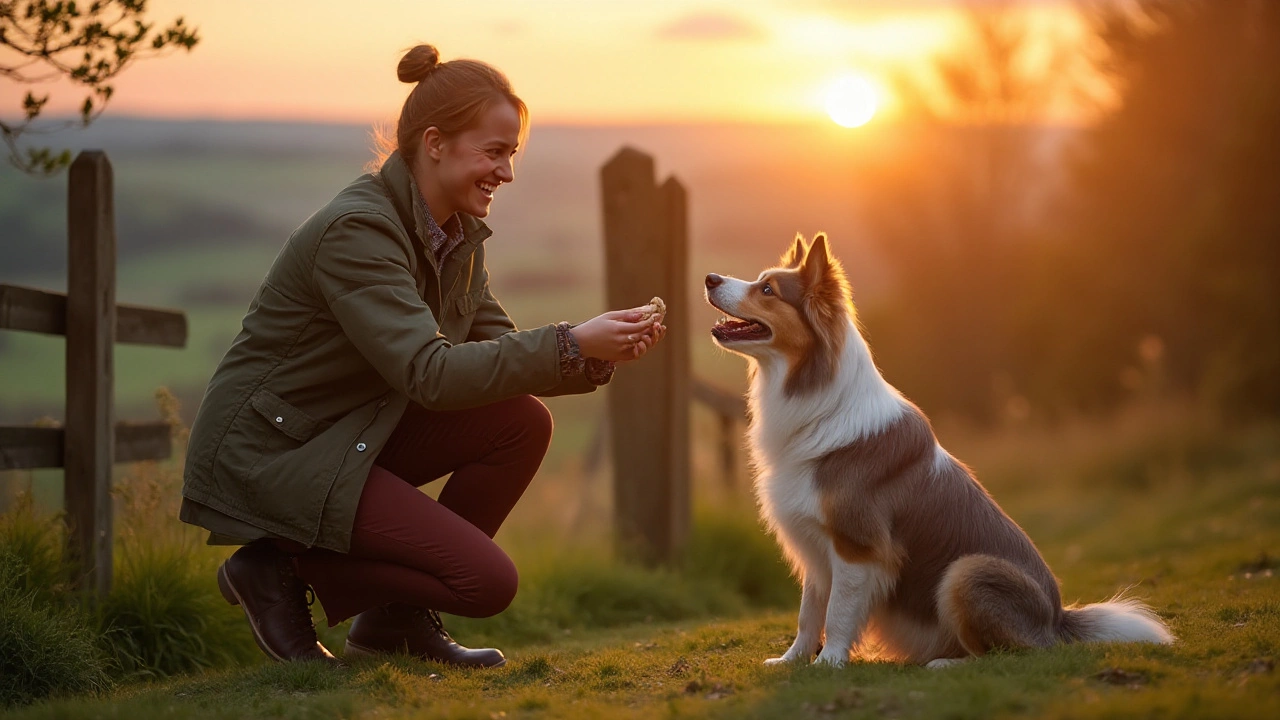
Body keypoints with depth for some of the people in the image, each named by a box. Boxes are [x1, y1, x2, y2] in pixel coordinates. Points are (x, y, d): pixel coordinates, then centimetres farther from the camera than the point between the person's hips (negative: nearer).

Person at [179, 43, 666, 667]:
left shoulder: (459, 232, 5)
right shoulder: (357, 229, -23)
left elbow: (494, 354, 6)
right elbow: (430, 374, -30)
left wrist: (600, 355, -11)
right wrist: (571, 344, -31)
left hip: (350, 437, 9)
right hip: (268, 457, -9)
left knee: (522, 424, -6)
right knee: (487, 581, -17)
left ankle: (397, 616, 4)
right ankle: (281, 570, -2)